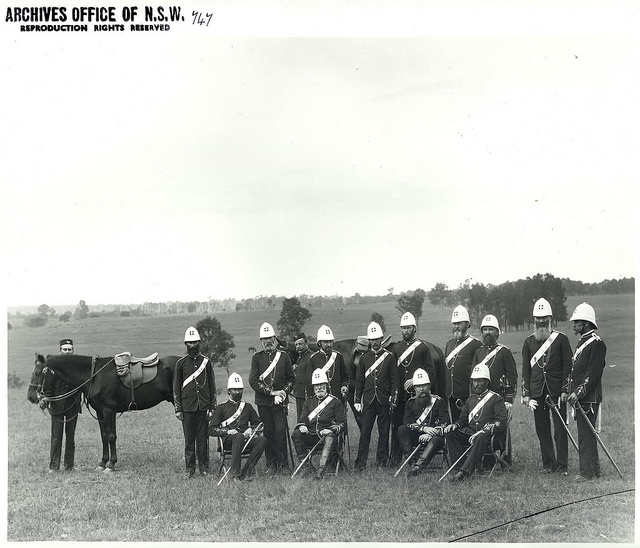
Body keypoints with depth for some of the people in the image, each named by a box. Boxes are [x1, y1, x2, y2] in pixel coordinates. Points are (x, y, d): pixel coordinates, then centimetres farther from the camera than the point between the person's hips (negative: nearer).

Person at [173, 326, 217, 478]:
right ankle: (189, 468, 11)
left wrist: (212, 407, 3)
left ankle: (204, 467, 12)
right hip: (187, 407, -1)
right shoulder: (181, 363, 3)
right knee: (189, 438, 4)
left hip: (203, 407, 1)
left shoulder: (206, 361, 6)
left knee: (203, 438, 4)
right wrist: (178, 409, -1)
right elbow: (176, 387, 4)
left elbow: (212, 386, 8)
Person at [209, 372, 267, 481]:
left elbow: (258, 423, 27)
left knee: (262, 440, -28)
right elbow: (212, 430, 6)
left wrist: (250, 429, 4)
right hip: (228, 440, -3)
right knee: (239, 436, -39)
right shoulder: (221, 408, 14)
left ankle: (246, 471, -30)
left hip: (246, 438, 3)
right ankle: (234, 473, -39)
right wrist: (228, 431, -11)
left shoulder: (247, 406, 25)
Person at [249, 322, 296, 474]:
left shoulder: (284, 356, 8)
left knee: (281, 432, -7)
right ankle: (271, 465, 11)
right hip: (263, 402, 1)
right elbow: (253, 381, -2)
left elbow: (291, 378, 12)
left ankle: (283, 465, 0)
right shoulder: (257, 357, 6)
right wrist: (271, 392, -10)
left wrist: (283, 392, -5)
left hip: (280, 402, -1)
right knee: (268, 433, 3)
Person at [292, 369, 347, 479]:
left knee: (330, 437, -37)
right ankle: (306, 466, -22)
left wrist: (331, 429, -17)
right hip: (310, 435, 3)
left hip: (327, 434, -3)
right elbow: (303, 419, 14)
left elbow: (342, 423, 2)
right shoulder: (309, 402, 21)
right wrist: (302, 426, -11)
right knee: (296, 434, -25)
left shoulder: (335, 402, 10)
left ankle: (321, 468, -48)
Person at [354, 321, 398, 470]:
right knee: (365, 431, -1)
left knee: (384, 432, 4)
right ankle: (361, 462, 2)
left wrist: (393, 399, -5)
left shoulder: (389, 357, 3)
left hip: (384, 400, -1)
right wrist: (357, 400, 6)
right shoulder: (364, 357, 9)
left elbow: (394, 379, 3)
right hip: (368, 400, 1)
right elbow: (359, 380, 11)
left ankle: (382, 461, 12)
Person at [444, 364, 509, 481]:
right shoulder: (470, 399, 21)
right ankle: (460, 466, -24)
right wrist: (455, 425, -2)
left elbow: (502, 423, -11)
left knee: (482, 438, -41)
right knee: (449, 432, -17)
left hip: (488, 435, -6)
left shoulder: (496, 399, 1)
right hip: (470, 434, 6)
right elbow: (463, 419, 24)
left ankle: (464, 471, -45)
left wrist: (483, 431, -23)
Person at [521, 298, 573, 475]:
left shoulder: (561, 339, 1)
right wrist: (526, 394, 5)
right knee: (542, 429, 7)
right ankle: (548, 463, 16)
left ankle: (562, 465, 5)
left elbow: (568, 366, 0)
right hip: (537, 392, 3)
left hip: (557, 391, -3)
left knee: (560, 429, -2)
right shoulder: (529, 341, 9)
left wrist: (565, 390, -7)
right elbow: (525, 369, 11)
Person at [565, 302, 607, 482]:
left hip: (589, 398, -10)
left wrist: (579, 393, -20)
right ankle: (594, 469, 22)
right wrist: (567, 390, 13)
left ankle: (588, 473, -3)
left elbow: (594, 373, -18)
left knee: (585, 434, -8)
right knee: (586, 433, 14)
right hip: (578, 397, 10)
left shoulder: (596, 344, -12)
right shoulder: (581, 342, 18)